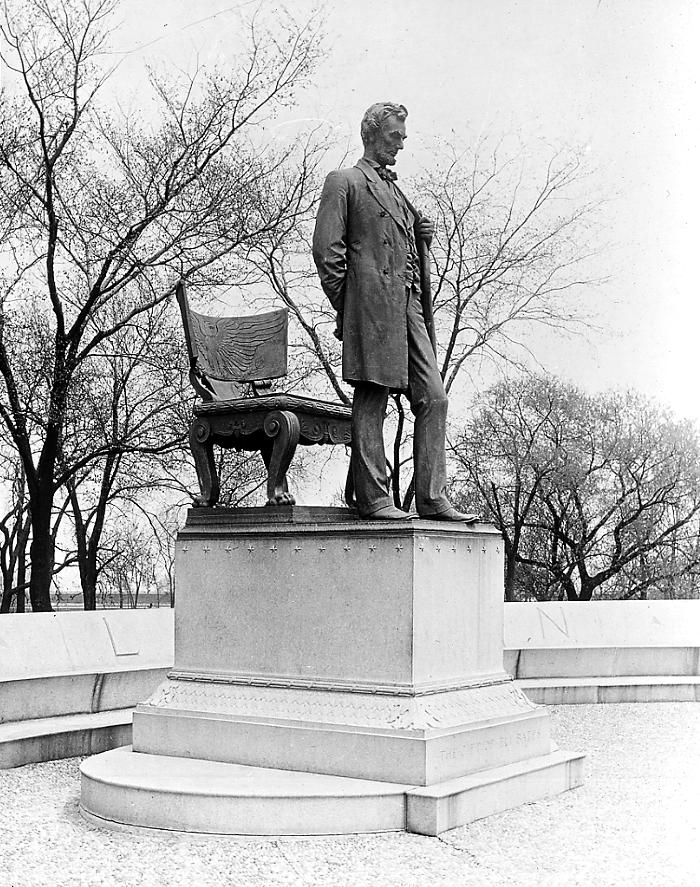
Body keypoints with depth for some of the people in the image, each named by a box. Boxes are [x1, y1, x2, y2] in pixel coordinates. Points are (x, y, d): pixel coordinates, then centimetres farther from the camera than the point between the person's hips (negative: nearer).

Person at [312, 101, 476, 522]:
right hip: (372, 302, -7)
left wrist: (421, 233, 13)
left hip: (408, 305, 7)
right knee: (371, 400, -7)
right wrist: (347, 305, -7)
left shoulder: (397, 190, 29)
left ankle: (433, 499, 0)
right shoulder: (344, 181, 6)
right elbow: (327, 250, -3)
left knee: (434, 397, -2)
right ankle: (373, 499, -4)